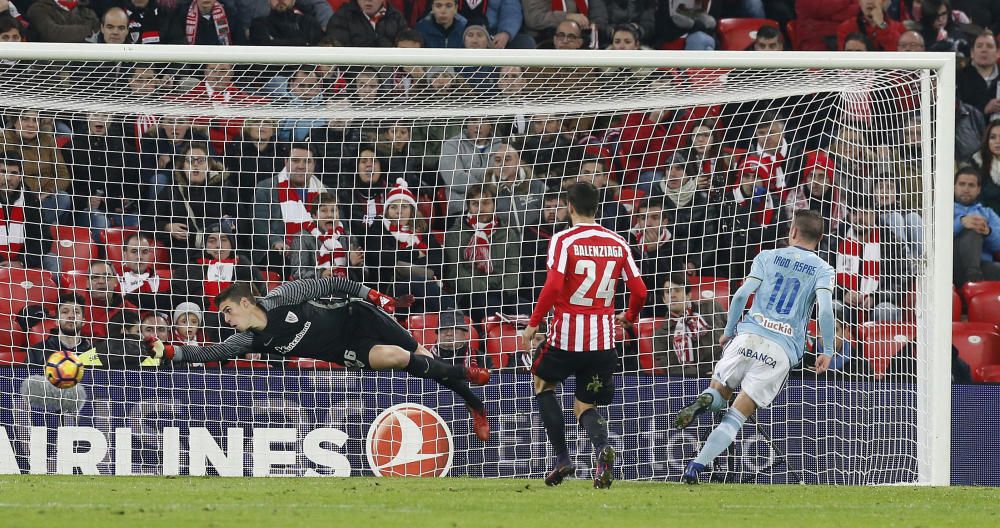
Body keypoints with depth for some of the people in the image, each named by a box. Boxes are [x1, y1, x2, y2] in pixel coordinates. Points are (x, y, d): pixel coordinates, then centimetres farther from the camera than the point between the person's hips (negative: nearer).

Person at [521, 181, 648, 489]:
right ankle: (601, 446, -20)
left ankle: (562, 457, 11)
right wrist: (629, 318, 26)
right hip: (603, 337, 4)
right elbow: (639, 291, 6)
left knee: (543, 383, 24)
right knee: (585, 405, 15)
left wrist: (533, 324, -9)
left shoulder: (563, 240, -7)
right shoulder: (617, 243, 6)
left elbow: (553, 286, -18)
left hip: (567, 334, -4)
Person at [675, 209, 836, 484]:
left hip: (748, 336, 0)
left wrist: (728, 331, 13)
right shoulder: (823, 270, 8)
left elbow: (742, 294, 2)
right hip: (783, 350, 0)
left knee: (720, 391, 19)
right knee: (736, 416, 2)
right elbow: (825, 309, -8)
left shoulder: (768, 257, 12)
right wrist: (827, 351, 0)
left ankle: (705, 400, -19)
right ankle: (696, 466, -13)